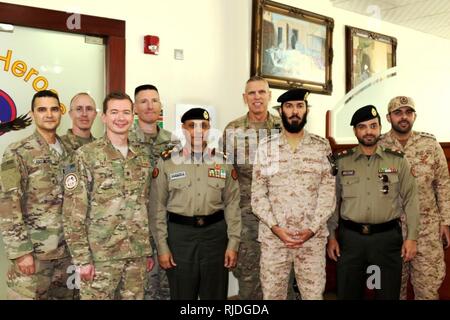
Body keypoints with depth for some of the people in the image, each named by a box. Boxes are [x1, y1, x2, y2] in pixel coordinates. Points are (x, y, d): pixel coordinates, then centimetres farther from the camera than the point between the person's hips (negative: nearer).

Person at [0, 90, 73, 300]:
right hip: (33, 250, -6)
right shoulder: (17, 153, -9)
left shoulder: (68, 152, 9)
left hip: (66, 248, 6)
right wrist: (21, 251, -17)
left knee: (65, 296, 14)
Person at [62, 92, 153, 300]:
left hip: (136, 255, 5)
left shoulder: (142, 159, 10)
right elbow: (73, 212, -10)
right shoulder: (85, 156, -7)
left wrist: (148, 250, 12)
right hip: (101, 255, -5)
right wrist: (82, 258, -13)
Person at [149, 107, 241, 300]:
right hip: (180, 234, -1)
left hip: (215, 233, 2)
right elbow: (158, 208, -1)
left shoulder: (223, 162, 4)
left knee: (215, 294, 12)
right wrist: (162, 247, -4)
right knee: (182, 294, 11)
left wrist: (233, 243, 0)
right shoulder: (167, 161, -2)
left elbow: (232, 205, 4)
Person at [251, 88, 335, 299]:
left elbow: (328, 192, -1)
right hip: (272, 237, 1)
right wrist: (276, 228, -11)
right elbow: (257, 194, 0)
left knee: (314, 294, 6)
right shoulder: (265, 148, 4)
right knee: (272, 294, 9)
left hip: (312, 237, 0)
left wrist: (312, 229, -12)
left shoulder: (322, 147, 4)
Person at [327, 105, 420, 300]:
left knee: (388, 294, 10)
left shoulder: (398, 161, 3)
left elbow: (410, 200, 4)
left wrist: (411, 237, -1)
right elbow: (333, 201, 7)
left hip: (388, 237, 0)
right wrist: (331, 236, 3)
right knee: (348, 293, 11)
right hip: (350, 237, 1)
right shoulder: (341, 161, 4)